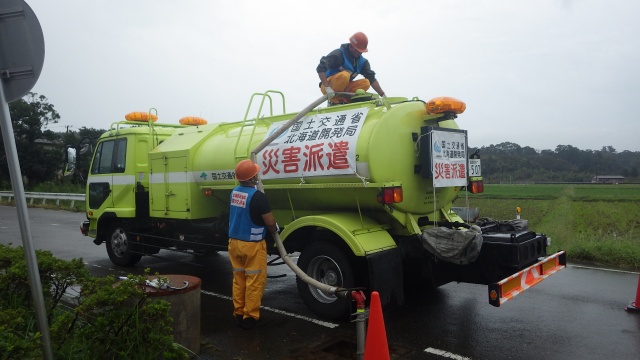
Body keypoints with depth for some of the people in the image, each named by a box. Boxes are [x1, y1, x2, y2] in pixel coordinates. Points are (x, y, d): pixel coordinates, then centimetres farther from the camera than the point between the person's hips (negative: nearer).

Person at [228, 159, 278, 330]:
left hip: (234, 242, 7)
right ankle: (250, 317, 8)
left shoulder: (234, 192, 3)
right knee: (254, 281, 3)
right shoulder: (257, 196, -20)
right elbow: (270, 222, -18)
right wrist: (275, 229, 4)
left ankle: (239, 314, 22)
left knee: (238, 279, 15)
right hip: (252, 244, -7)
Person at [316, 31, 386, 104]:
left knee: (366, 83, -14)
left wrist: (383, 95, -6)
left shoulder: (362, 61, 3)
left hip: (344, 88, 6)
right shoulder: (338, 54, -16)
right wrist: (327, 88, -34)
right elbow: (320, 68, -23)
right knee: (344, 75, -34)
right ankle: (335, 100, -19)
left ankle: (343, 99, -20)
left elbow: (372, 79, 3)